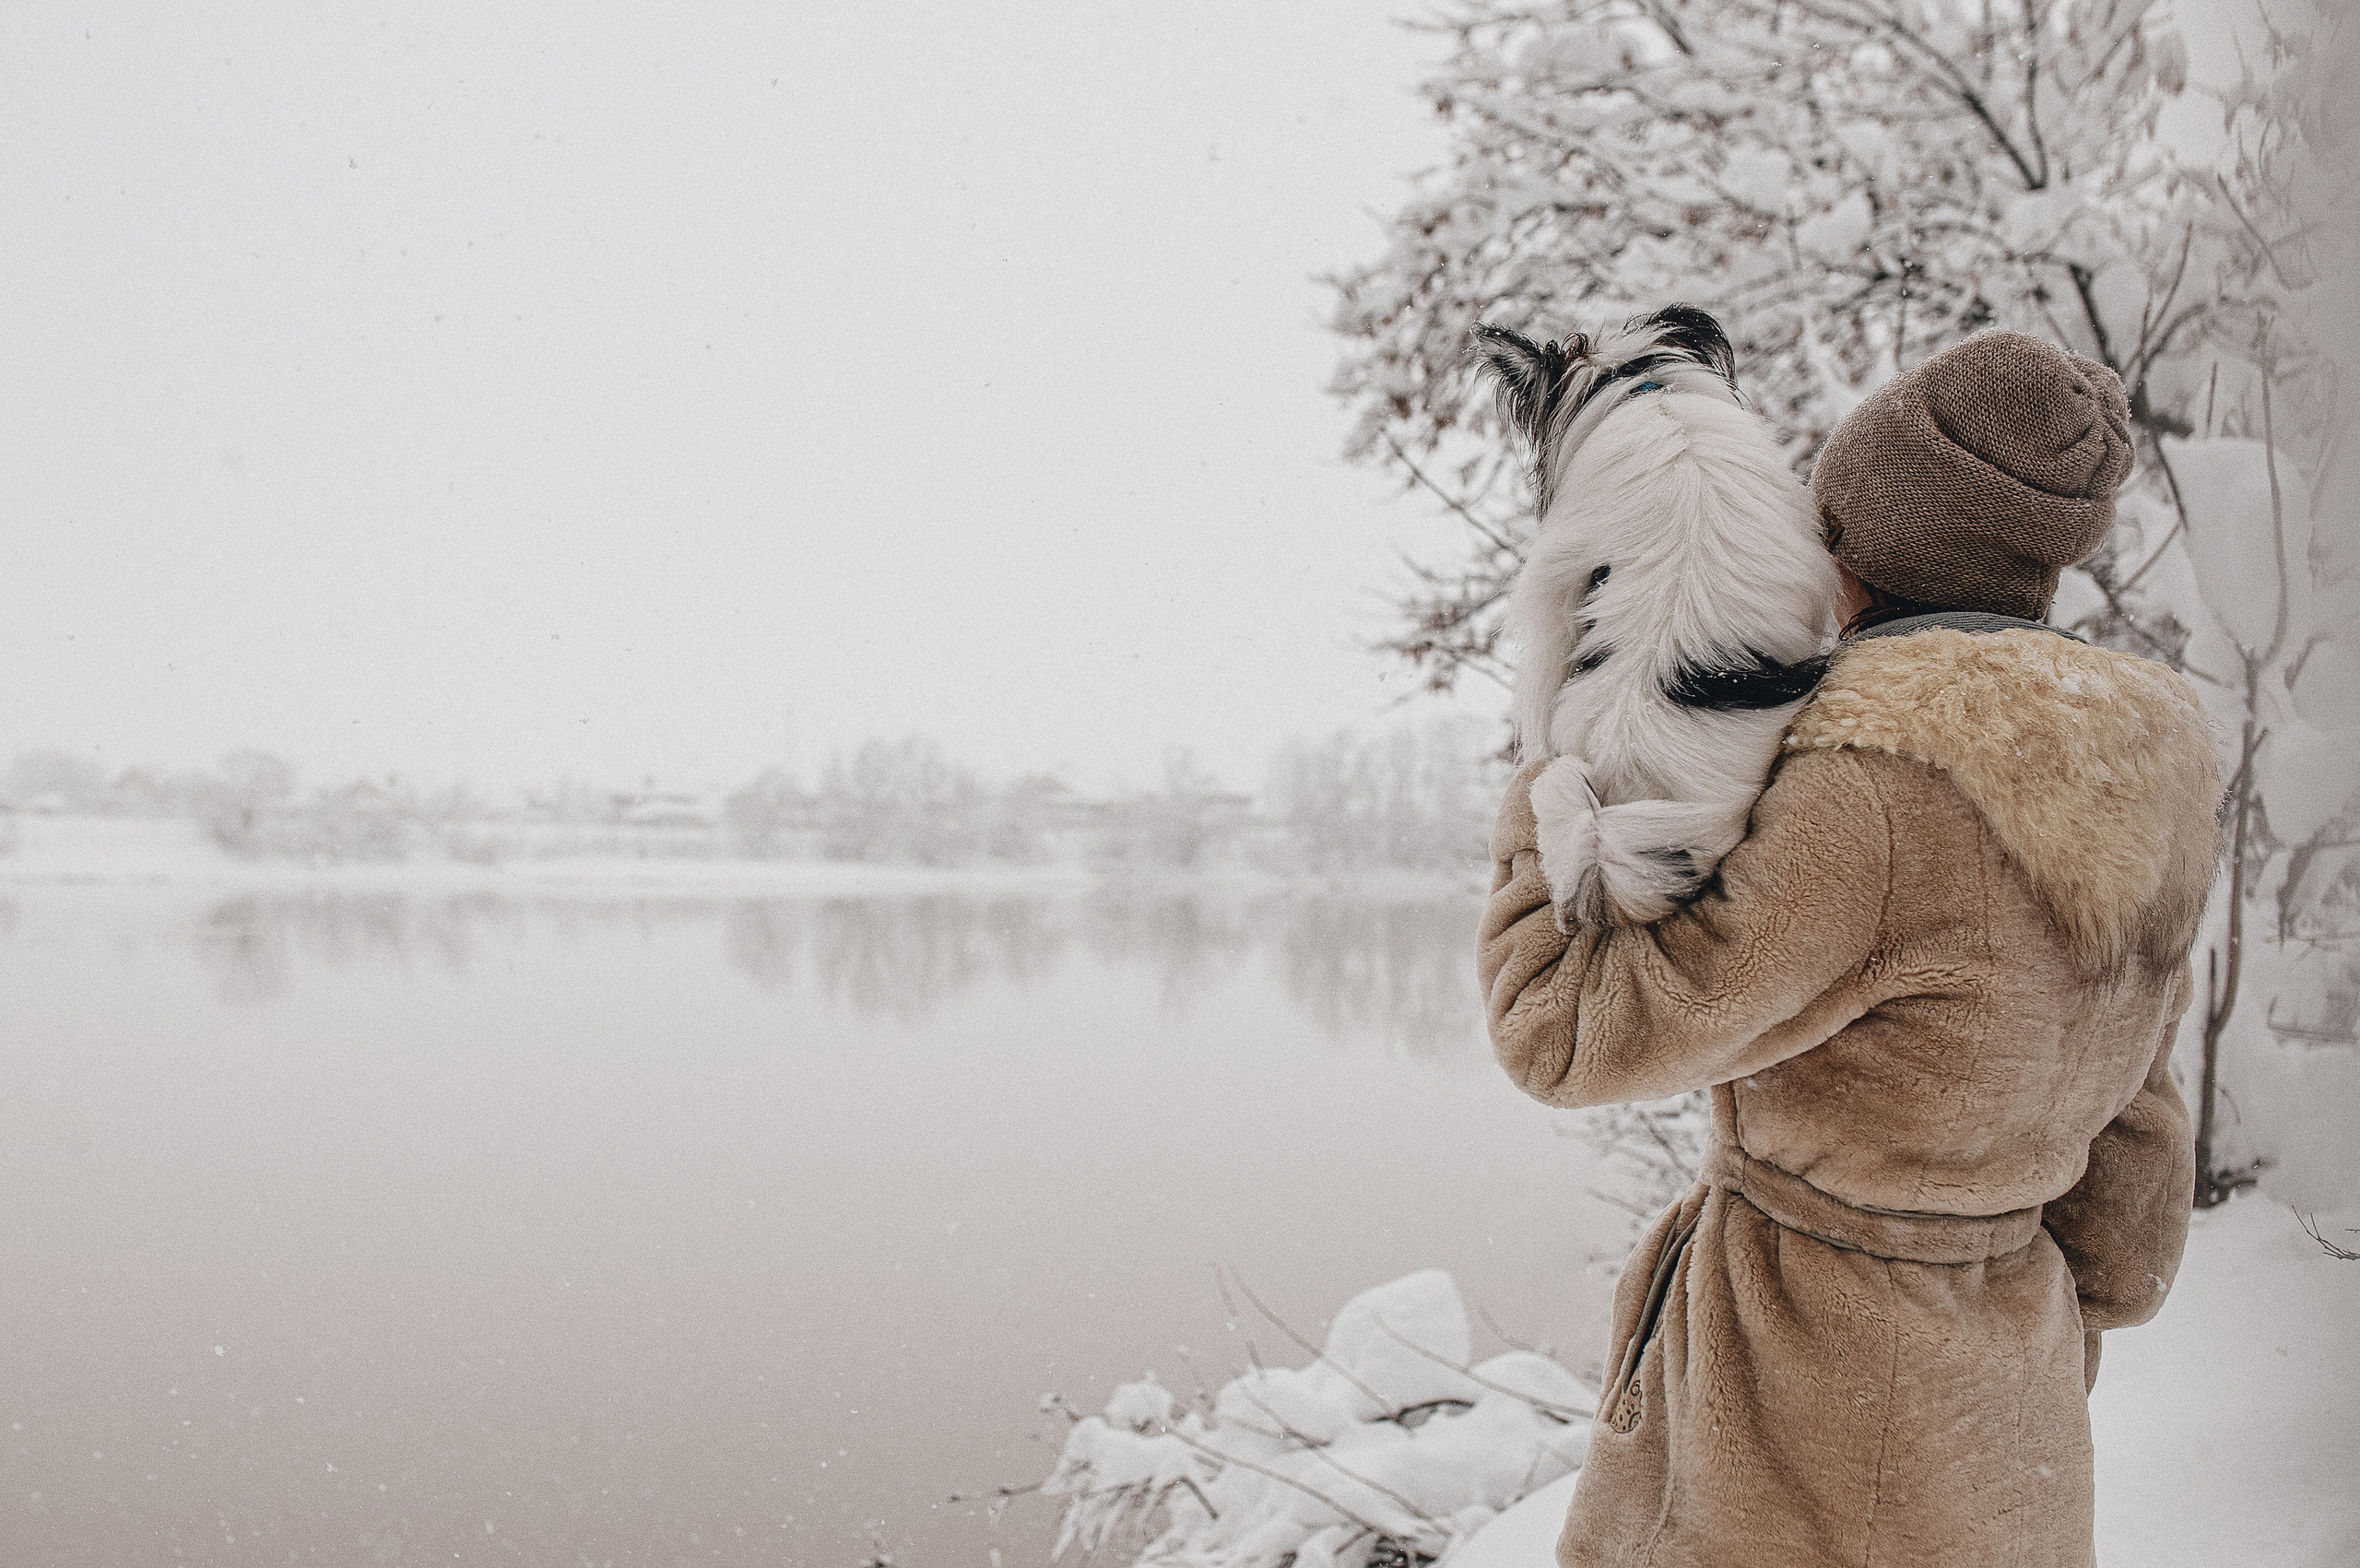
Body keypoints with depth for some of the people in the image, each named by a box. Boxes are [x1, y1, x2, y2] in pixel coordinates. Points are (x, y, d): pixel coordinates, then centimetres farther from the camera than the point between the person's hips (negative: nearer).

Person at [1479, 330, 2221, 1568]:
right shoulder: (2114, 806, 1)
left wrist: (1544, 814, -2)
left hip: (1818, 1420, -8)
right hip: (1992, 1382, 8)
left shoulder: (1872, 801, -26)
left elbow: (1573, 1028, -19)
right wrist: (2048, 1373, 22)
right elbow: (2124, 1149, 10)